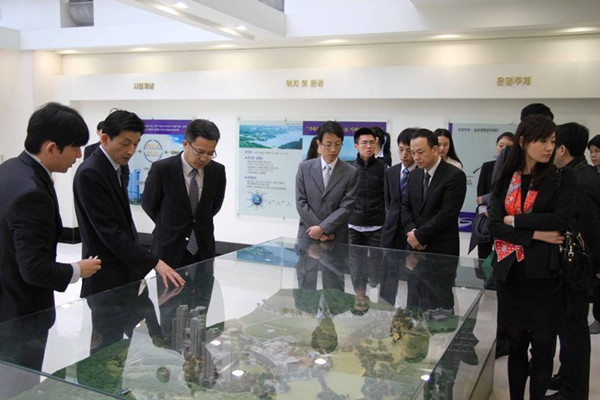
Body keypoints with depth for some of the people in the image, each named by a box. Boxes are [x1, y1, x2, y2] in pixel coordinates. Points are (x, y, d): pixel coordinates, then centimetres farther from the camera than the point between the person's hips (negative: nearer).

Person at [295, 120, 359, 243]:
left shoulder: (351, 173, -1)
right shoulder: (304, 168, 3)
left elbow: (346, 207, -6)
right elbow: (301, 203, -1)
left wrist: (322, 228, -15)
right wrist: (322, 232, -8)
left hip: (336, 239, -1)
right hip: (308, 236, 1)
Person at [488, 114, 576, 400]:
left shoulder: (562, 178, 1)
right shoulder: (505, 181, 7)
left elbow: (561, 220, -14)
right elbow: (494, 226, -4)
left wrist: (515, 220, -9)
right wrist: (536, 234, -14)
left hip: (545, 274, -2)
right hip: (510, 273, 2)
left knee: (542, 349, 6)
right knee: (516, 346, 12)